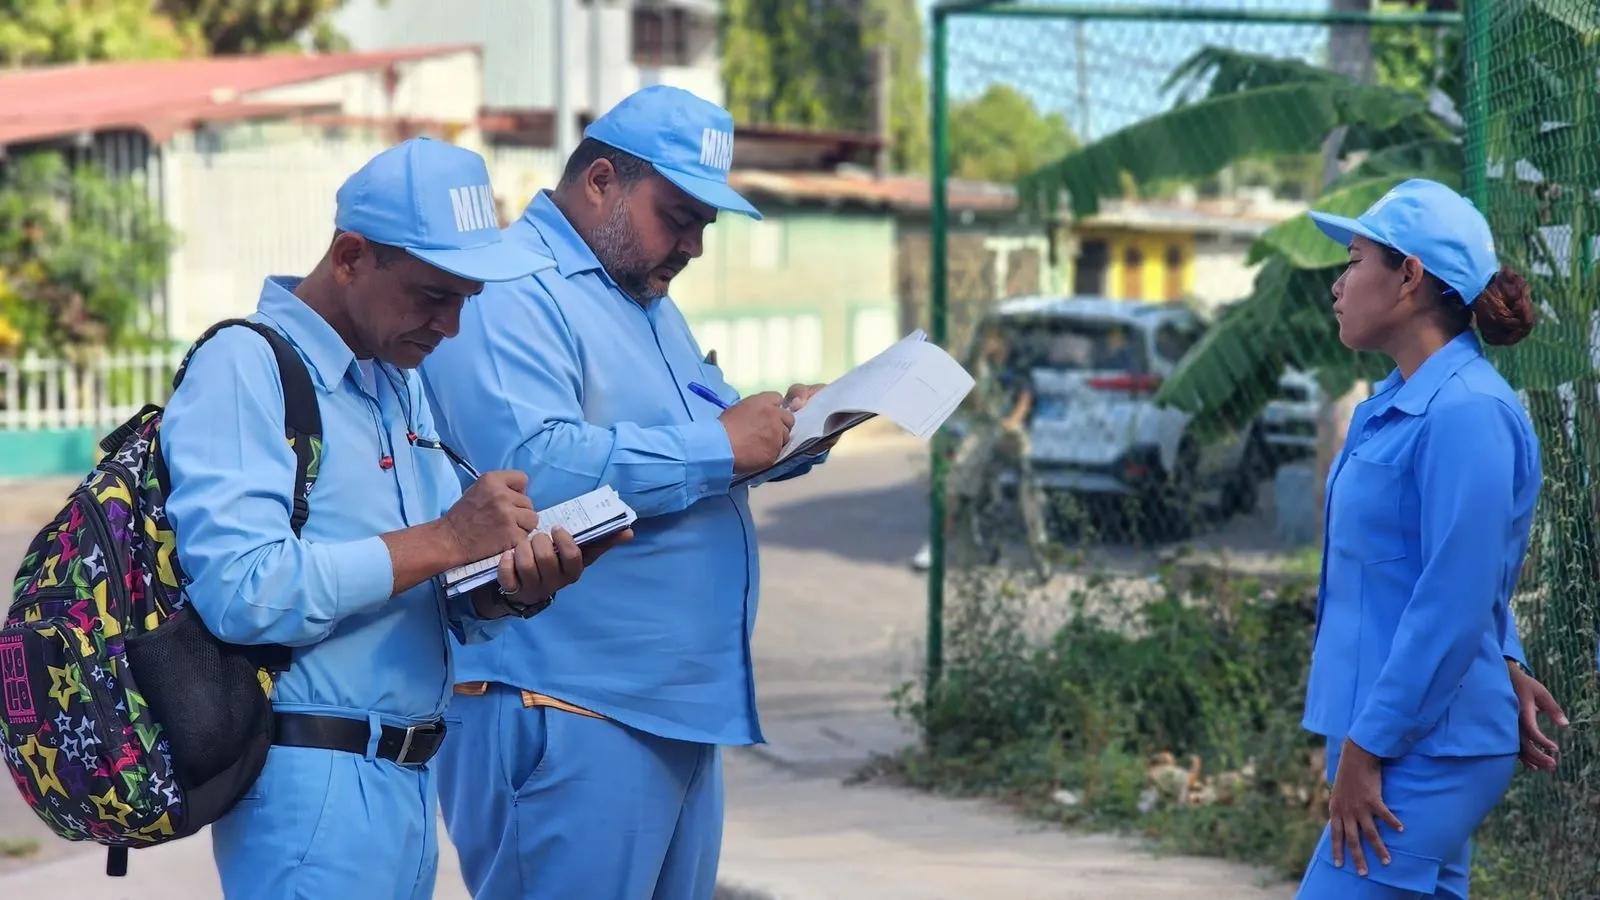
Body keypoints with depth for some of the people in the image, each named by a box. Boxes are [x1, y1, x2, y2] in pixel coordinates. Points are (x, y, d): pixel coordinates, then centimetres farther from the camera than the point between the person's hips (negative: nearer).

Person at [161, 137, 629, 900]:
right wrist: (443, 540, -18)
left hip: (411, 779, 8)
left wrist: (514, 585, -9)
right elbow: (243, 591, -25)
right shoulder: (247, 368, -11)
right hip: (312, 786, -8)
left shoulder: (401, 382, 15)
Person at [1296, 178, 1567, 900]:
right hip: (1389, 737, 10)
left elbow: (1453, 604, -22)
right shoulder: (1394, 406, 11)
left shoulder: (1465, 414, -18)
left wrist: (1366, 750, -19)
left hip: (1423, 752, -10)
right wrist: (1505, 668, 15)